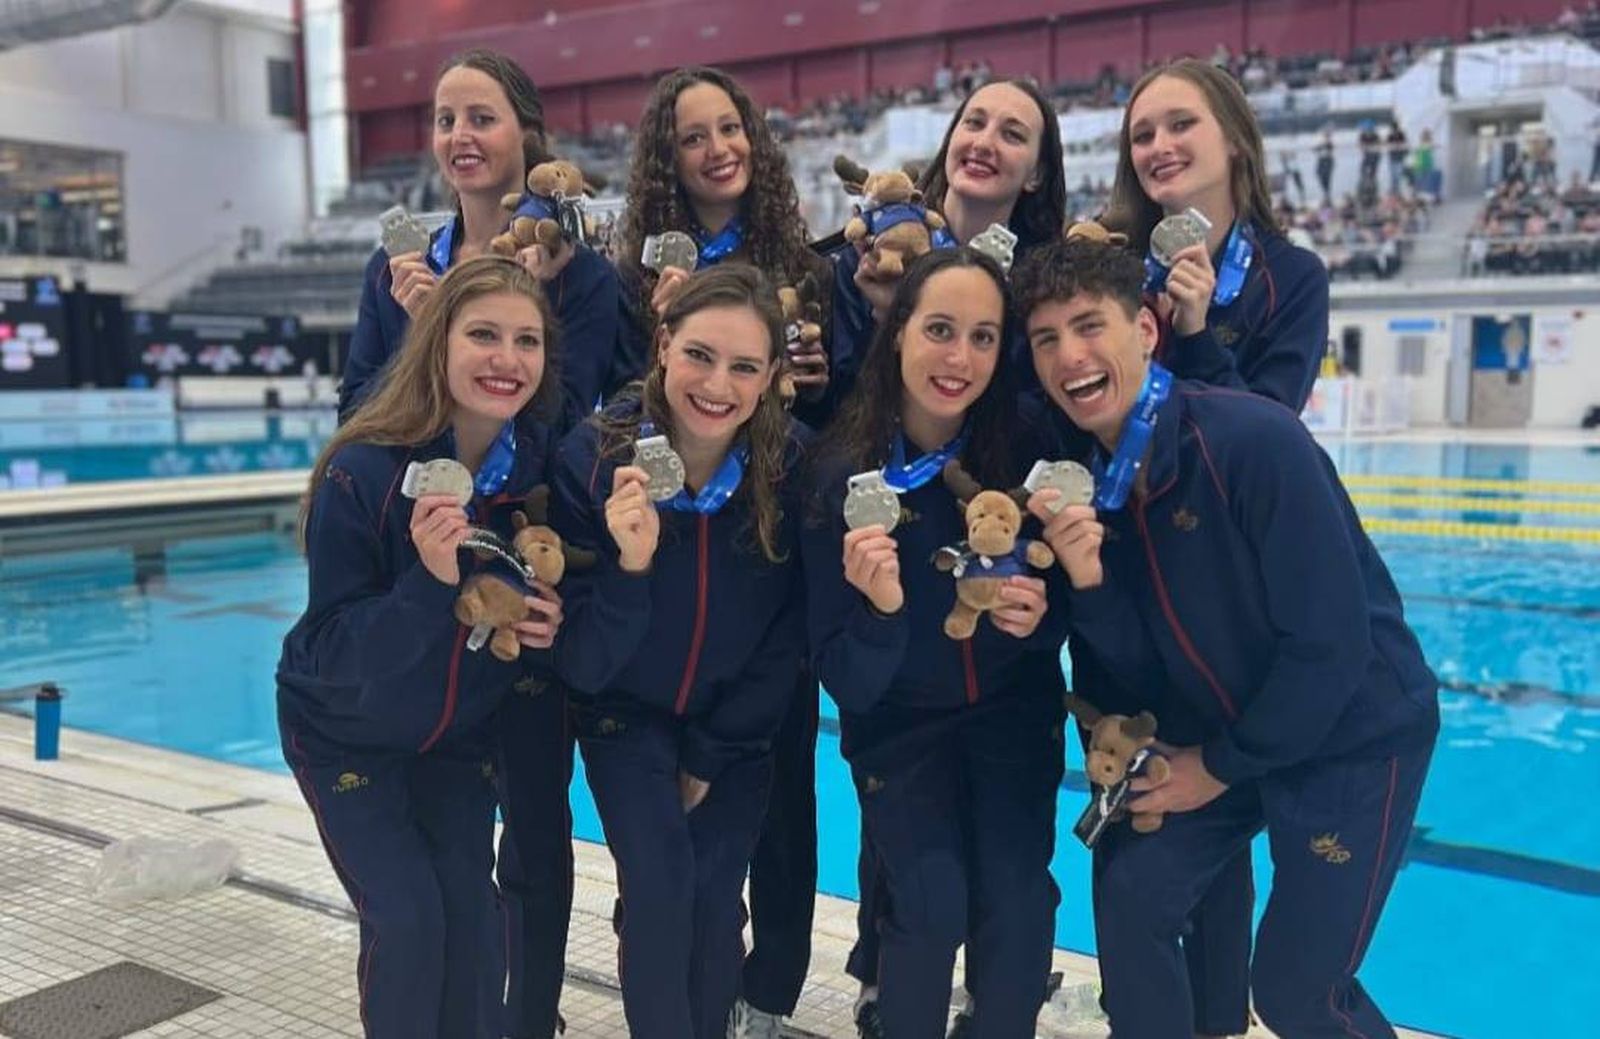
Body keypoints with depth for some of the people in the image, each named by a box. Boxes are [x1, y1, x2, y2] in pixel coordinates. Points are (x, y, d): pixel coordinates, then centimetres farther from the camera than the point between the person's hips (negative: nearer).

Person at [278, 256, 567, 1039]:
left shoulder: (544, 461, -17)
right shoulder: (363, 472, -29)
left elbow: (546, 595, -2)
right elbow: (334, 652, -28)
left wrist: (547, 622, -26)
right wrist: (429, 580, -43)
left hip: (461, 731, 4)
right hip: (346, 732, -3)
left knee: (471, 913, 3)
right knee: (405, 917, -8)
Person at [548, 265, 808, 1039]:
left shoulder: (792, 464, -19)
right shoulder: (594, 456, -24)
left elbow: (788, 637, -7)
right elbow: (580, 664, -24)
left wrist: (710, 756, -5)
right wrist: (630, 567, -41)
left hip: (738, 726, 1)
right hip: (628, 714, -1)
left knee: (713, 904, -2)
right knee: (659, 889, -15)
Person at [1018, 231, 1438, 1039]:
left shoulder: (1255, 438, -26)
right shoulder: (1091, 478, -6)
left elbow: (1330, 643, -24)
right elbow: (1140, 664, -5)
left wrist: (1223, 765, -13)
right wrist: (1087, 581, -25)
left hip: (1351, 738, -6)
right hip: (1225, 732, 6)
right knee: (1129, 897, 3)